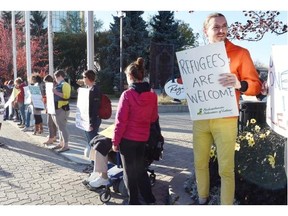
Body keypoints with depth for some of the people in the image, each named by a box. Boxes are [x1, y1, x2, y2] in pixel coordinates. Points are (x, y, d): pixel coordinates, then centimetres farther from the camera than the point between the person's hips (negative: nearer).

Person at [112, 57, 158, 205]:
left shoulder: (127, 94, -17)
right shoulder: (152, 95, -2)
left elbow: (121, 121, -16)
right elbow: (153, 118, 9)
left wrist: (115, 141, -7)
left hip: (127, 138, -5)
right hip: (143, 138, 5)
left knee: (129, 171, 11)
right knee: (140, 168, 22)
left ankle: (134, 201, 23)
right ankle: (149, 198, 28)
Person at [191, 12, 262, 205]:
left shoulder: (240, 53, -2)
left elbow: (256, 85, -6)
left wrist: (239, 85, -27)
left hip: (225, 120, -3)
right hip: (200, 119, 4)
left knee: (226, 168, 0)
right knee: (200, 163, 12)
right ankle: (202, 199, 30)